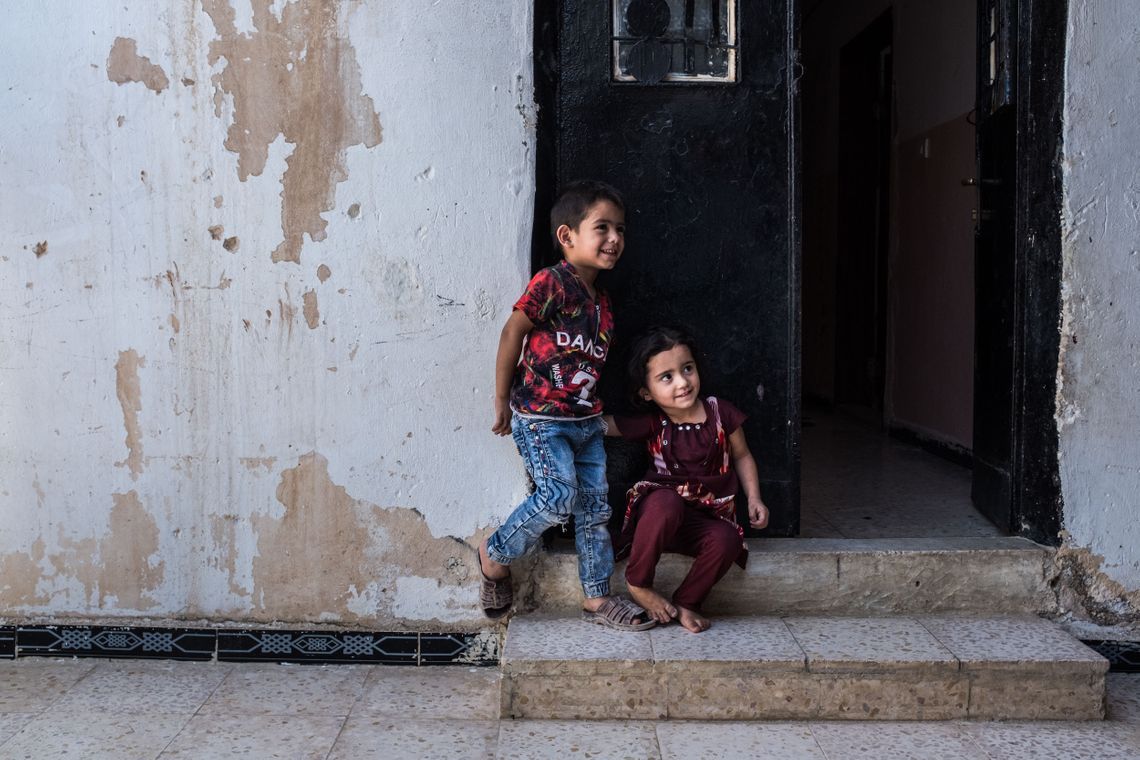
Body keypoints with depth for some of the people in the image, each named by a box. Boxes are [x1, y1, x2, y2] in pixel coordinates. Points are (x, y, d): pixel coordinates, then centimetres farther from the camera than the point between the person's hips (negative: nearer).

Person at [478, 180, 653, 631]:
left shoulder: (601, 302, 11)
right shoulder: (552, 283, -13)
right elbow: (513, 333, -11)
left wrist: (593, 411, 10)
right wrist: (502, 402, -7)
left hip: (585, 419, 8)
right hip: (540, 417, -8)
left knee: (595, 506, 8)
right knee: (559, 495, -16)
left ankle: (597, 598, 18)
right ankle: (495, 554, 9)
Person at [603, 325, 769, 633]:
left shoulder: (721, 413, -3)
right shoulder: (650, 423, -7)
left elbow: (741, 456, 12)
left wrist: (754, 498, 2)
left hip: (707, 516, 2)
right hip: (659, 514, -2)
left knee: (727, 541, -33)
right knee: (666, 501, -39)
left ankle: (685, 602, -6)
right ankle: (638, 584, -17)